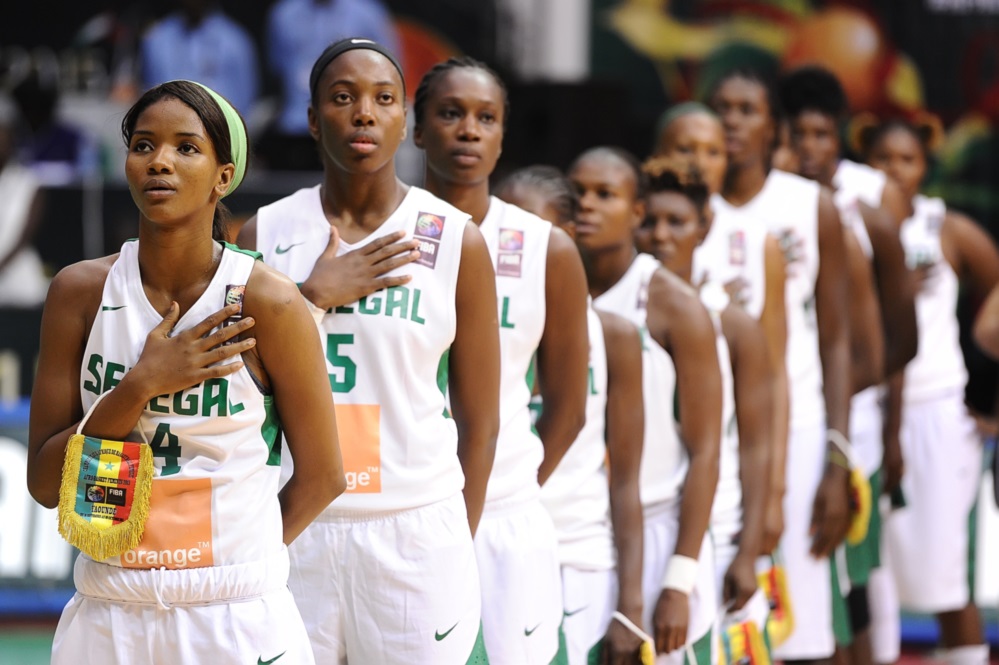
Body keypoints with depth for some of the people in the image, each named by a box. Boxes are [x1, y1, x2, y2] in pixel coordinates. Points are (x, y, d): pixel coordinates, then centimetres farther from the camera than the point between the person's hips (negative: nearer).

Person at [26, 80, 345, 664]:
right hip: (106, 617, 3)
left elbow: (322, 477, 0)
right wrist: (139, 388, -14)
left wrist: (238, 560, 6)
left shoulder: (269, 303, -9)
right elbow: (45, 483, -3)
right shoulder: (81, 292, -1)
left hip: (238, 617, -2)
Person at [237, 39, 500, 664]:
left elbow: (479, 419, 5)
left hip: (415, 528, -1)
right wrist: (313, 297, -8)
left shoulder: (457, 242, 2)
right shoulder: (266, 236, 6)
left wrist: (457, 543, 4)